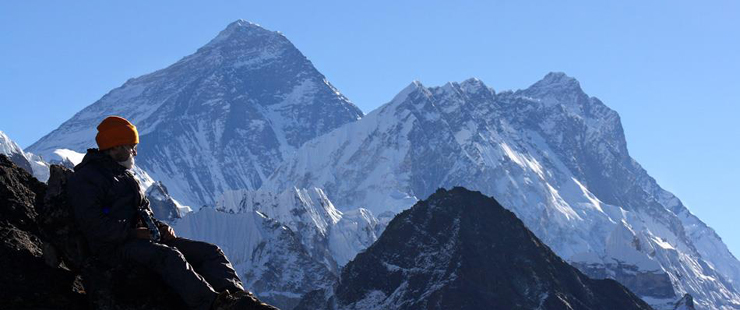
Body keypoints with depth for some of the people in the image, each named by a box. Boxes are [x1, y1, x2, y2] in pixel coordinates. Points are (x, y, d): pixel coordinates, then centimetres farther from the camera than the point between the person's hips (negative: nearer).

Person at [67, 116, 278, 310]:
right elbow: (92, 224, -14)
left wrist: (159, 226, 8)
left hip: (140, 238, 9)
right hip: (114, 248, -9)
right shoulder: (84, 179, -2)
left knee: (209, 252, -10)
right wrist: (132, 233, -19)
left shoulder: (126, 177, 29)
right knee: (168, 254, -39)